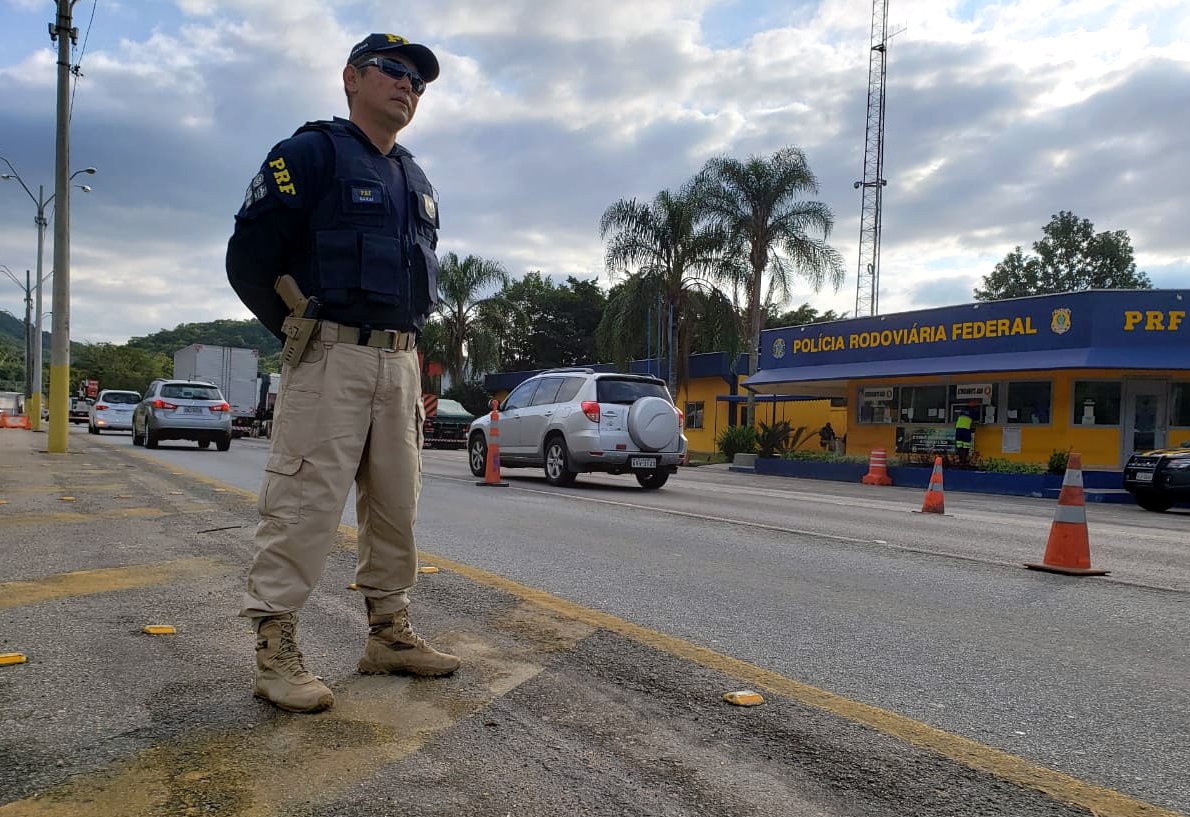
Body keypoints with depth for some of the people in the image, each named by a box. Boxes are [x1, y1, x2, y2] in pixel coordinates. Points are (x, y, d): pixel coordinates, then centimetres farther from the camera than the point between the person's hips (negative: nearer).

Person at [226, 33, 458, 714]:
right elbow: (250, 255, -6)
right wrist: (299, 326, 1)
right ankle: (276, 650, 2)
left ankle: (390, 633, 21)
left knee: (397, 505, 9)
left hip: (402, 363, 7)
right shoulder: (312, 153, -1)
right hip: (330, 358, -7)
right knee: (304, 504, -7)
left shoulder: (418, 181, 20)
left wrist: (410, 331, 15)